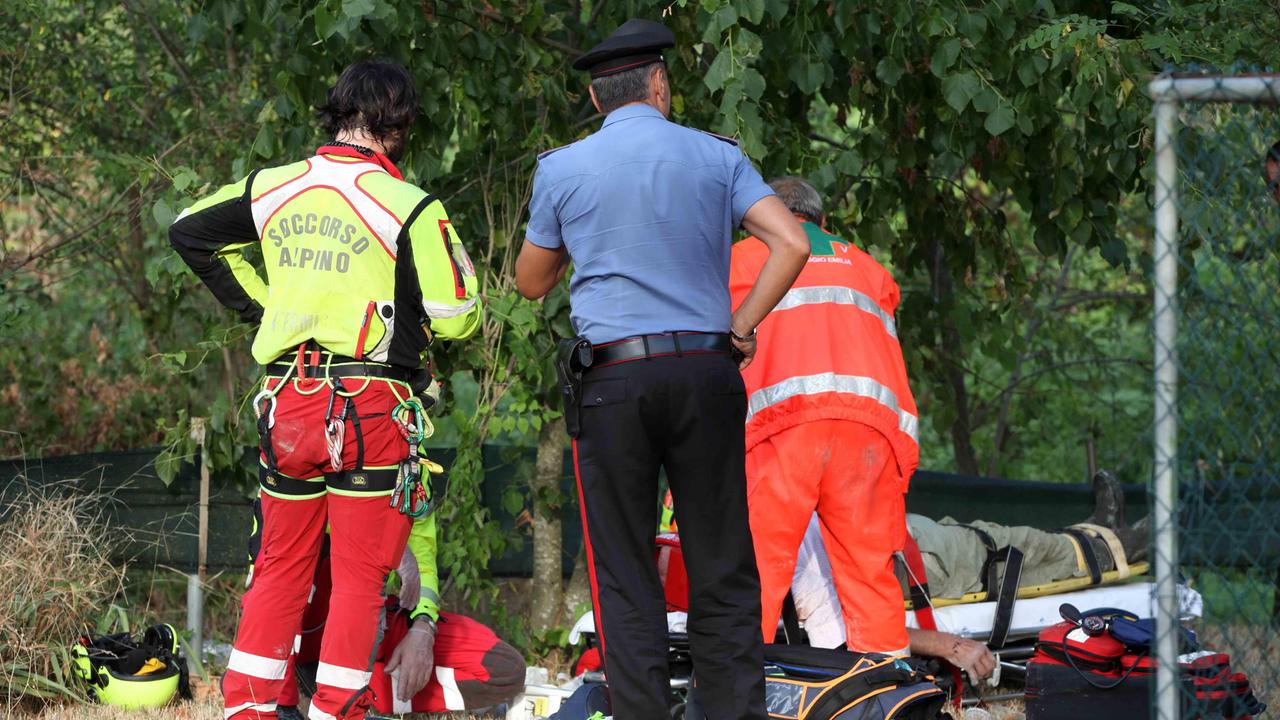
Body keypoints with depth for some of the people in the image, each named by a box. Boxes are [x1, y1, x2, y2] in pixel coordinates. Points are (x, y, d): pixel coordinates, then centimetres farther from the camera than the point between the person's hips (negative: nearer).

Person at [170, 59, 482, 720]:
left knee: (280, 566, 14)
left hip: (287, 396, 5)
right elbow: (456, 319, -8)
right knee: (359, 576, 2)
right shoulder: (411, 208, -9)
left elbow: (188, 232, 21)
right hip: (371, 404, -5)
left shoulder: (274, 189, 7)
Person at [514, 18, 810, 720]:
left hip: (612, 379, -1)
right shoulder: (716, 157, 5)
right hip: (705, 373, 1)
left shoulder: (562, 170, 3)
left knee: (624, 575, 2)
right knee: (722, 568, 7)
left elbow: (531, 281, 15)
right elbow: (791, 244, -6)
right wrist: (740, 327, 2)